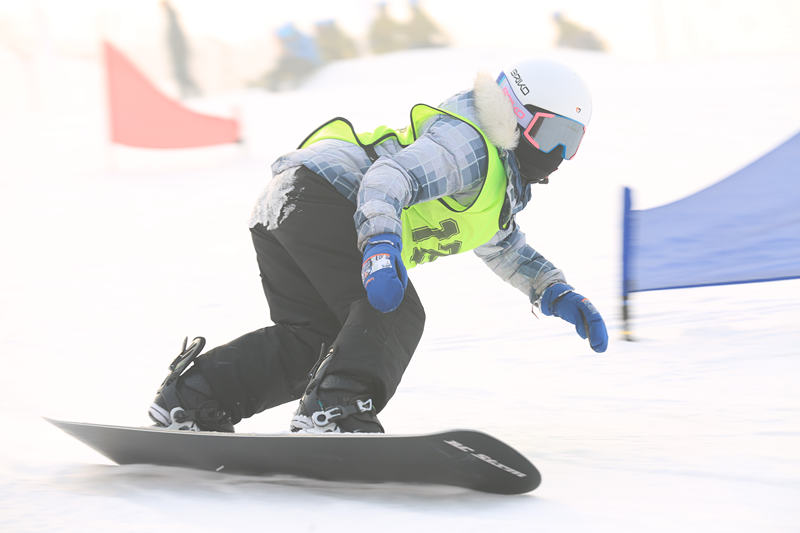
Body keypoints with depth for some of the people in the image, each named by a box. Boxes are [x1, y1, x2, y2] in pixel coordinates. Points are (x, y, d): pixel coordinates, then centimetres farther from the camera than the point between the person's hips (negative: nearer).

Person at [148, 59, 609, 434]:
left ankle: (192, 396, 6)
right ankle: (336, 411, -36)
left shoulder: (499, 187, 25)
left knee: (310, 338, 10)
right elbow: (389, 177, -24)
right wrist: (382, 244, -41)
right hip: (320, 198, -11)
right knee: (395, 314, -19)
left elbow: (509, 251, 40)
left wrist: (558, 295, 24)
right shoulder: (469, 145, -9)